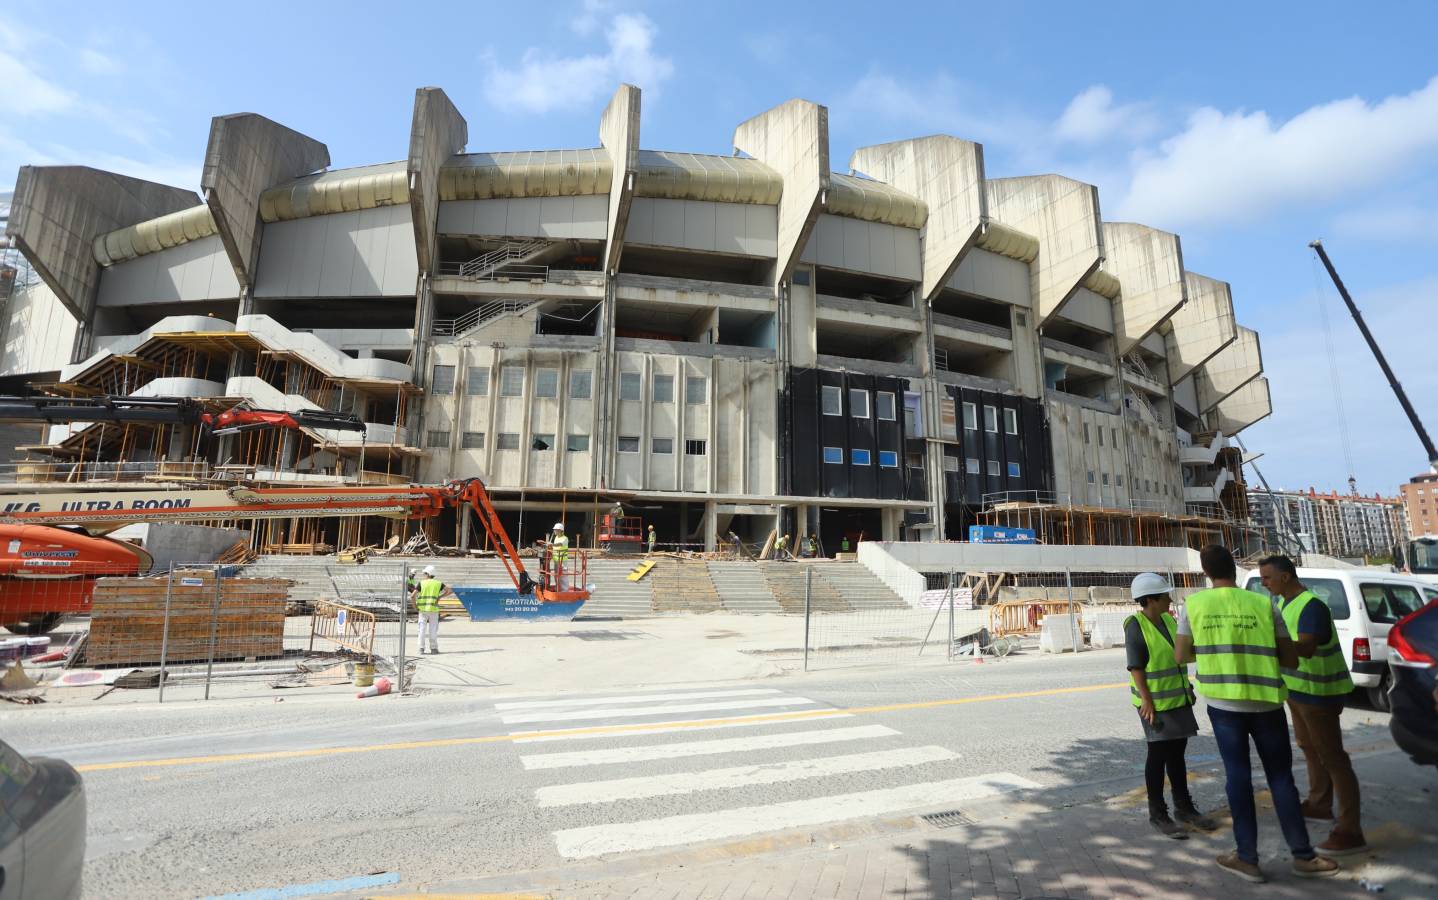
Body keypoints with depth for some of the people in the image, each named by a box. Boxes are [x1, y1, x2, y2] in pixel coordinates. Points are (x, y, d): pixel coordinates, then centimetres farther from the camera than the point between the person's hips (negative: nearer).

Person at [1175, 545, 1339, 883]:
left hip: (1223, 703, 0)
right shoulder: (1265, 604, -3)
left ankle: (1247, 858, 15)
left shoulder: (1193, 604, -4)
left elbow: (1181, 656, 1)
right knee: (1280, 776, 14)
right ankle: (1303, 856, 22)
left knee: (1238, 776, 9)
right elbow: (1290, 659, 1)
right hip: (1266, 702, 1)